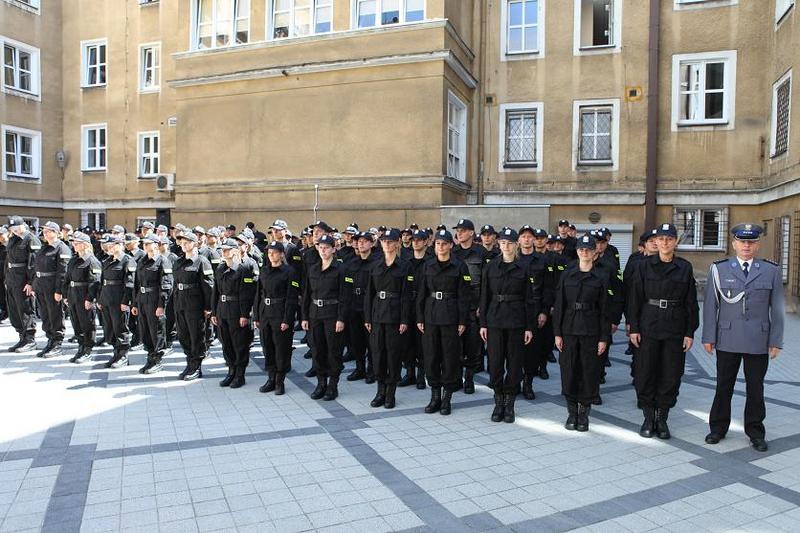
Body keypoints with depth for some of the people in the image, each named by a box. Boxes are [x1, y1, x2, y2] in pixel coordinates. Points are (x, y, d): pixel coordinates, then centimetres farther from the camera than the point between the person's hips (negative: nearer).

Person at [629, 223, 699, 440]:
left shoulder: (685, 267, 3)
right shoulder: (645, 266, 1)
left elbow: (691, 302, 4)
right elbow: (636, 298, 1)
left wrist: (690, 332, 0)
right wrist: (634, 328, -4)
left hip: (675, 329, 1)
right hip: (648, 327, 0)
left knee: (671, 375, 5)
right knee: (645, 373, 2)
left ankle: (662, 418, 19)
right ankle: (649, 417, 17)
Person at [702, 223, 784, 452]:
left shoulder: (771, 271, 4)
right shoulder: (719, 269, 2)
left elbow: (777, 309, 4)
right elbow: (710, 305, 2)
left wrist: (776, 341, 1)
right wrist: (708, 337, -1)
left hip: (759, 342, 0)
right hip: (727, 341, 0)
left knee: (755, 388, 9)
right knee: (724, 386, 9)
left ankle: (755, 432, 23)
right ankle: (718, 428, 23)